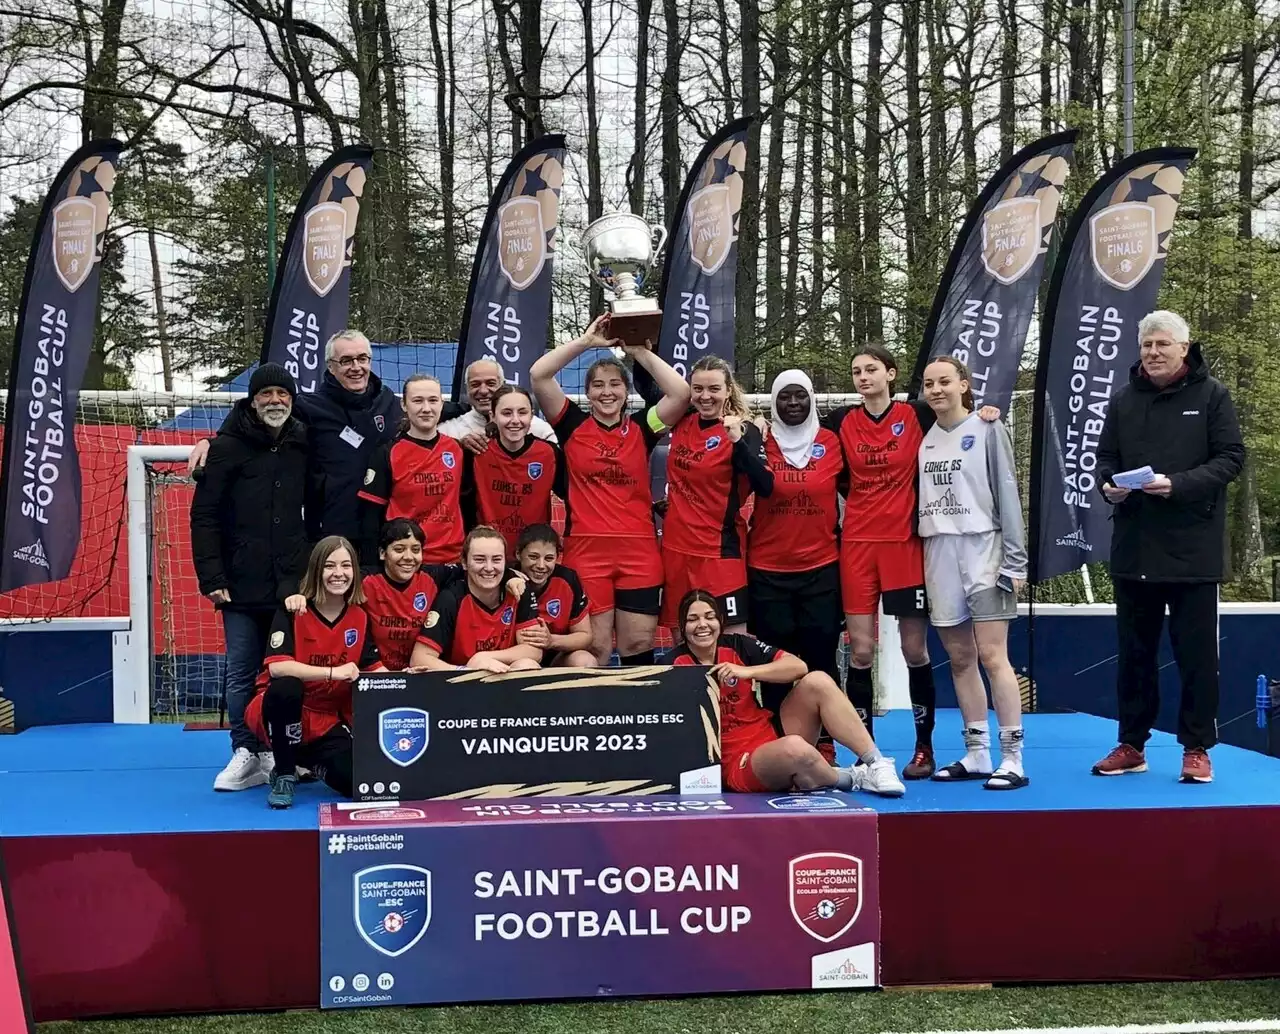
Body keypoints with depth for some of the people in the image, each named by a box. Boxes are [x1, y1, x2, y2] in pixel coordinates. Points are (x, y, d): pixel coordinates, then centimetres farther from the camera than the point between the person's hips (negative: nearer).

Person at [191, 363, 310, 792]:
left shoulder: (304, 447, 9)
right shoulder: (228, 447, 0)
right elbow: (204, 516, -2)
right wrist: (212, 578, -7)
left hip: (294, 584, 2)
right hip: (243, 587, -2)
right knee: (242, 673, 2)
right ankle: (247, 755, 11)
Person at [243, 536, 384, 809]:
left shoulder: (359, 617, -2)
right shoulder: (292, 612, -15)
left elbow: (374, 669, 1)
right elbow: (277, 667, -28)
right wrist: (333, 672, -35)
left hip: (328, 722, 4)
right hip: (285, 712, -4)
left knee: (354, 780, -19)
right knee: (286, 687, -38)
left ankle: (310, 762, 18)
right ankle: (284, 775, -14)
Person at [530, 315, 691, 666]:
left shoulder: (641, 429, 8)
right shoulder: (573, 425, 5)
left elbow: (681, 392, -6)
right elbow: (538, 375, -4)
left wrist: (639, 351, -4)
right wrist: (586, 341, -5)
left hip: (639, 552, 1)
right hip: (586, 549, -1)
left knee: (639, 645, 5)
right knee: (594, 648, -1)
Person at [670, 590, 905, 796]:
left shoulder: (736, 646, 1)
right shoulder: (677, 665, -7)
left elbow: (798, 666, -8)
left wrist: (747, 672, -19)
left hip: (772, 736, 5)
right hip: (737, 764, -5)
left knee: (817, 681, -16)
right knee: (794, 748, -36)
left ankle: (876, 764, -15)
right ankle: (849, 780, -6)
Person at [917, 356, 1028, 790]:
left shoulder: (987, 430, 1)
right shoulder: (924, 438, 13)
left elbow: (1007, 495, -3)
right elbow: (920, 498, 14)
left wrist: (1014, 560, -9)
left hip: (982, 550, -5)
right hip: (938, 555, 5)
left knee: (992, 656, -10)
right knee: (959, 658, 7)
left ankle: (1012, 759, -8)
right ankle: (976, 755, 14)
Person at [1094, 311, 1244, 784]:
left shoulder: (1211, 395, -1)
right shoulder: (1123, 399, 9)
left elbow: (1231, 458, -6)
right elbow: (1105, 457, 14)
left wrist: (1178, 485, -20)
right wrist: (1108, 484, -9)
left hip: (1193, 550, -3)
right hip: (1134, 548, 4)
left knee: (1197, 653, 3)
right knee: (1134, 651, 11)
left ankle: (1196, 749, 12)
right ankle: (1132, 745, 20)